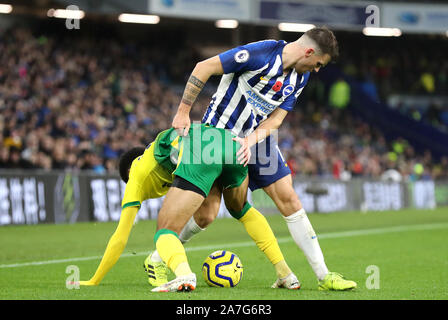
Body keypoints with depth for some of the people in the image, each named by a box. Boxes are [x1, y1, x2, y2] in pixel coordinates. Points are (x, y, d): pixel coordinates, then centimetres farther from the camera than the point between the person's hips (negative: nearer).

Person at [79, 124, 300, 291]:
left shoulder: (137, 175, 29)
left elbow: (120, 238, 29)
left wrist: (93, 281, 36)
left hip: (198, 153, -6)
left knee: (165, 231, 2)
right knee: (241, 210, 34)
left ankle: (184, 276, -32)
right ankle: (286, 274, 26)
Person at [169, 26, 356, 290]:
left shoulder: (301, 77, 1)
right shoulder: (261, 53, -23)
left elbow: (276, 118, -2)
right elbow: (203, 68, -19)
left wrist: (250, 141, -22)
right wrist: (183, 112, -18)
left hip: (257, 138, 6)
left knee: (289, 200, -1)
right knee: (205, 215, -9)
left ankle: (323, 276, 3)